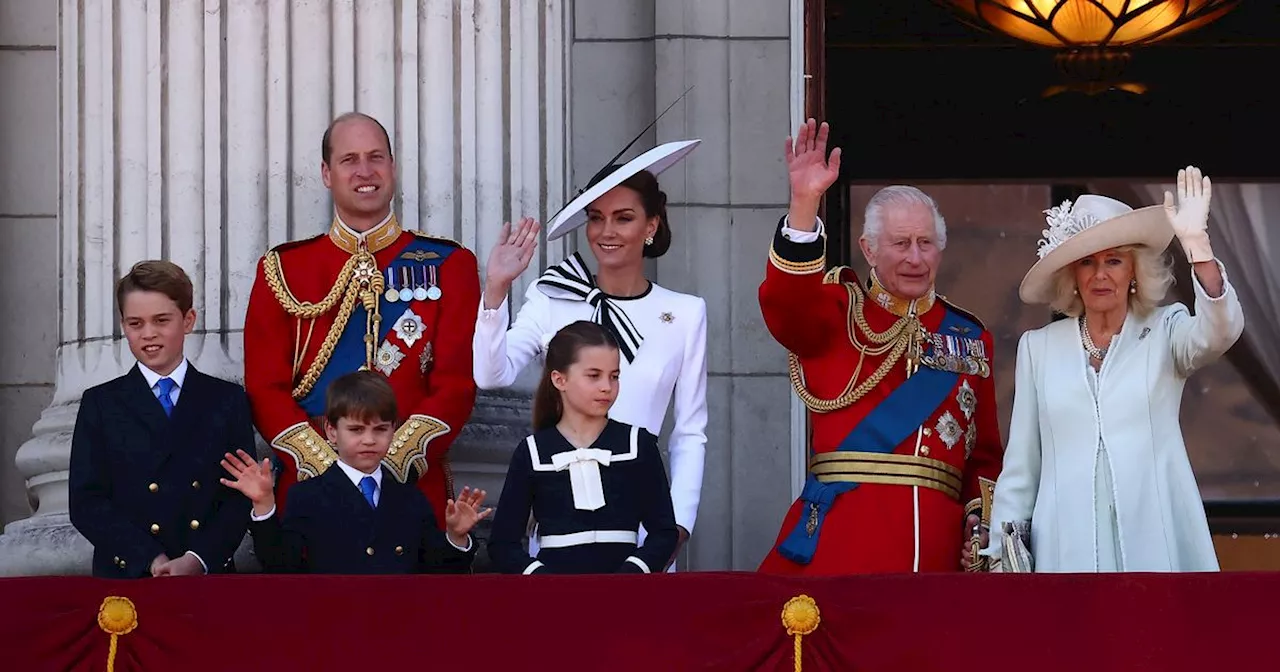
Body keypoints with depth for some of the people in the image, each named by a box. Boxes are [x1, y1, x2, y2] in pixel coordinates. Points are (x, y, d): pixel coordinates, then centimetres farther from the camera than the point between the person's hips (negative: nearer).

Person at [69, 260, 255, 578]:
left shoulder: (228, 401, 12)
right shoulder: (101, 405, 11)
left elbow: (241, 497, 6)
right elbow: (86, 503, 3)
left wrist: (198, 560, -9)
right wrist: (150, 561, -10)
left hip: (209, 575, 0)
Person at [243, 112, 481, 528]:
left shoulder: (448, 266, 7)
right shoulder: (282, 270, 9)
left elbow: (457, 384, -1)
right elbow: (265, 388, 3)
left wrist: (392, 463, -14)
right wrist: (327, 467, -12)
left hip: (416, 490, 0)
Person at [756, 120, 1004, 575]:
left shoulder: (970, 338, 18)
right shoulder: (840, 312, 9)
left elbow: (985, 454, 18)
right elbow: (786, 306, -15)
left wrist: (982, 520, 1)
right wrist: (805, 203, -26)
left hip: (937, 544, 3)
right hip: (840, 537, -3)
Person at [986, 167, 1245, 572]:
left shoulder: (1166, 333, 5)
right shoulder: (1038, 347, 10)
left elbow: (1219, 332, -18)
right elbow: (1020, 464, 11)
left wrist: (1197, 245, -30)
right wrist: (1002, 552, 7)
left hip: (1155, 542, -1)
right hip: (1069, 545, 1)